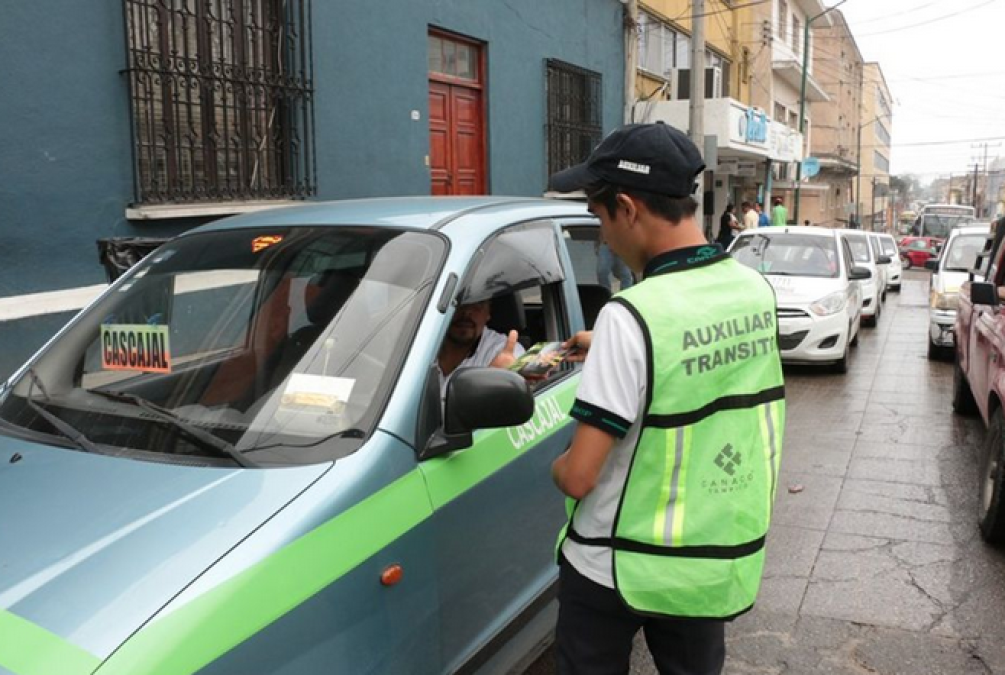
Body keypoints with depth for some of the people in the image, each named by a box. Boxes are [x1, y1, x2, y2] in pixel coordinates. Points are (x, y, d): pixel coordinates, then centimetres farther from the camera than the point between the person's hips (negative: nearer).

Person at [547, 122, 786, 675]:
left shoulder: (632, 316, -25)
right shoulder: (757, 291, -4)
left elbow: (579, 476, -23)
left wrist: (559, 466, -2)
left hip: (617, 568, -5)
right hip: (720, 565, 6)